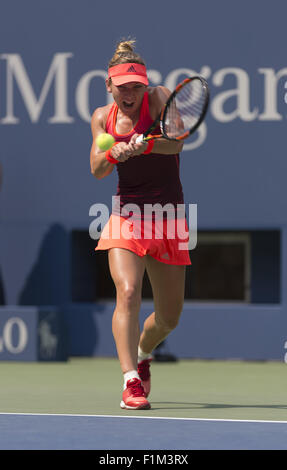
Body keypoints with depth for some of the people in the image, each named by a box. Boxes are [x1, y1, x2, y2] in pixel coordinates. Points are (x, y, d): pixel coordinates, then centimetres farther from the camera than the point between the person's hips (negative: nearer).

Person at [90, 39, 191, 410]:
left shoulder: (159, 98, -6)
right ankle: (131, 381, -28)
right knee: (128, 292, -25)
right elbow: (96, 169, -7)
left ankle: (142, 353, 41)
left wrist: (144, 145, -43)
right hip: (126, 217, 0)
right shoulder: (103, 117, 4)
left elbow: (175, 143, -23)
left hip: (168, 219, 0)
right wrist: (114, 154, -29)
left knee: (169, 317, 8)